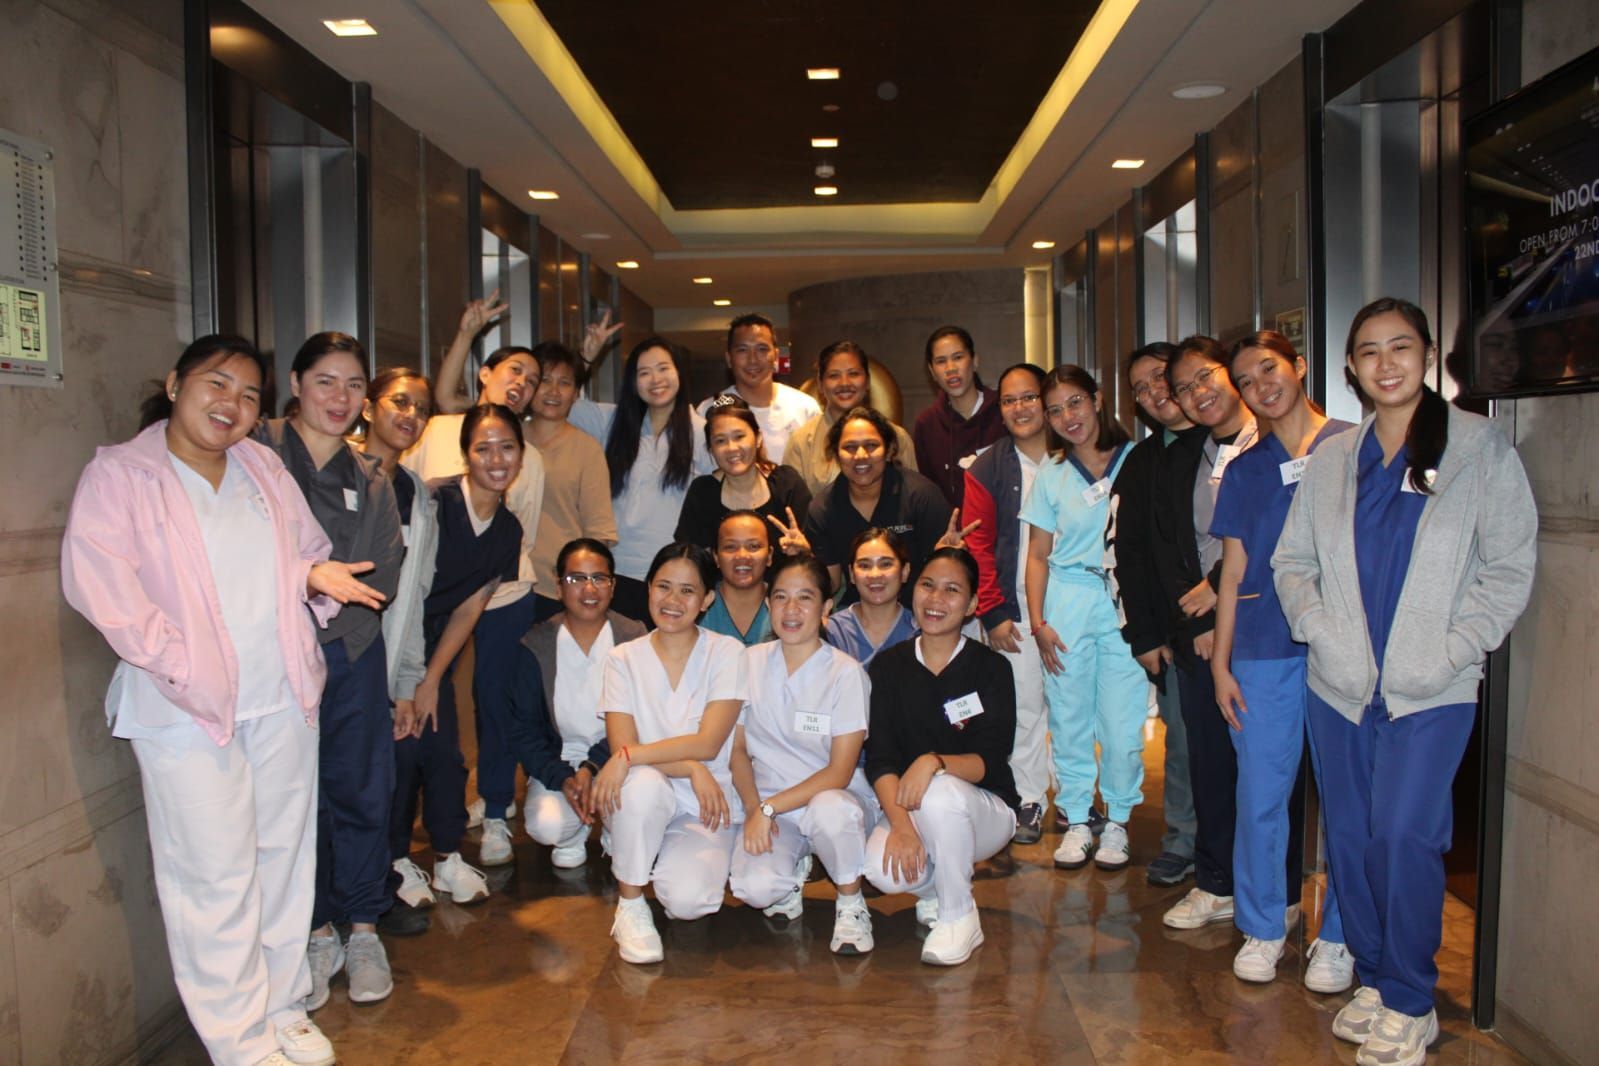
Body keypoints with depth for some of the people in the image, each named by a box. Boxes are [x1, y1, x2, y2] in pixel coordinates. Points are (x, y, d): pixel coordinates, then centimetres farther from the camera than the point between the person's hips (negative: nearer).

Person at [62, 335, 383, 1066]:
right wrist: (177, 664, -20)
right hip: (187, 709, -5)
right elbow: (96, 582, -13)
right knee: (217, 877, 0)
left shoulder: (264, 467, 11)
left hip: (282, 699, 5)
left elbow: (303, 552, 19)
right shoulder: (118, 475, -5)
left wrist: (317, 574, -5)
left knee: (286, 857, 13)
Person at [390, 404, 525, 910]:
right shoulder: (432, 503, -22)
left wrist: (431, 680, -1)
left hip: (434, 644, 6)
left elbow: (469, 608, 2)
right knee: (403, 747, -6)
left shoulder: (508, 530, -1)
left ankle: (449, 859, 20)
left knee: (446, 750, 5)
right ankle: (397, 862, 13)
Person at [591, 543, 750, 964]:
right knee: (643, 782, -35)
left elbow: (707, 744, -14)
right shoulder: (624, 658, 1)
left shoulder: (727, 653, -4)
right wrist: (690, 769, -23)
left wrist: (628, 756, -25)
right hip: (642, 804, 2)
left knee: (687, 901, -28)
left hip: (708, 809, -1)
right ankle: (630, 906, -13)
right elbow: (622, 747, -9)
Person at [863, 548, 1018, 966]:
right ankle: (936, 888, 9)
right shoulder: (889, 666, 0)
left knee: (940, 791, -36)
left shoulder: (991, 667, -7)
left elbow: (991, 762, -15)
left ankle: (960, 918, -12)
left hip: (985, 808, -2)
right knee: (884, 869, -29)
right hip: (908, 807, 2)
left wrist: (935, 762, -35)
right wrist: (900, 824, -25)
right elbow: (879, 758, -9)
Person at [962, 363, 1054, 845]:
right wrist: (994, 612, -6)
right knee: (1025, 704, 1)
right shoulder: (988, 468, 3)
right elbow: (978, 544, 0)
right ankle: (1029, 800, 13)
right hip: (1014, 606, -1)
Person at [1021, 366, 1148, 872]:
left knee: (1122, 720, -2)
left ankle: (1117, 820, 15)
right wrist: (1037, 622, 0)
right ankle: (1077, 822, 18)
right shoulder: (1052, 474, 9)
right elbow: (1037, 554, 10)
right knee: (1069, 717, 5)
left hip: (1126, 602, -2)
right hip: (1067, 603, 2)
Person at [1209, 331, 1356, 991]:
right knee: (1261, 794, 5)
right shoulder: (1244, 470, 12)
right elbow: (1234, 573, 12)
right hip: (1264, 650, 2)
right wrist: (1220, 663, 7)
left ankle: (1337, 937, 19)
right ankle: (1261, 929, 21)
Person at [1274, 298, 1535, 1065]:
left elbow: (1510, 568, -3)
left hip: (1433, 690, -4)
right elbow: (1291, 559, 11)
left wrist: (1450, 651, -11)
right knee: (1349, 837, 8)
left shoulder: (1480, 447, -1)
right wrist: (1318, 627, -5)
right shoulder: (1331, 459, 10)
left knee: (1403, 835, -11)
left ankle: (1410, 1002, 7)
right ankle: (1372, 979, 26)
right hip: (1339, 684, 4)